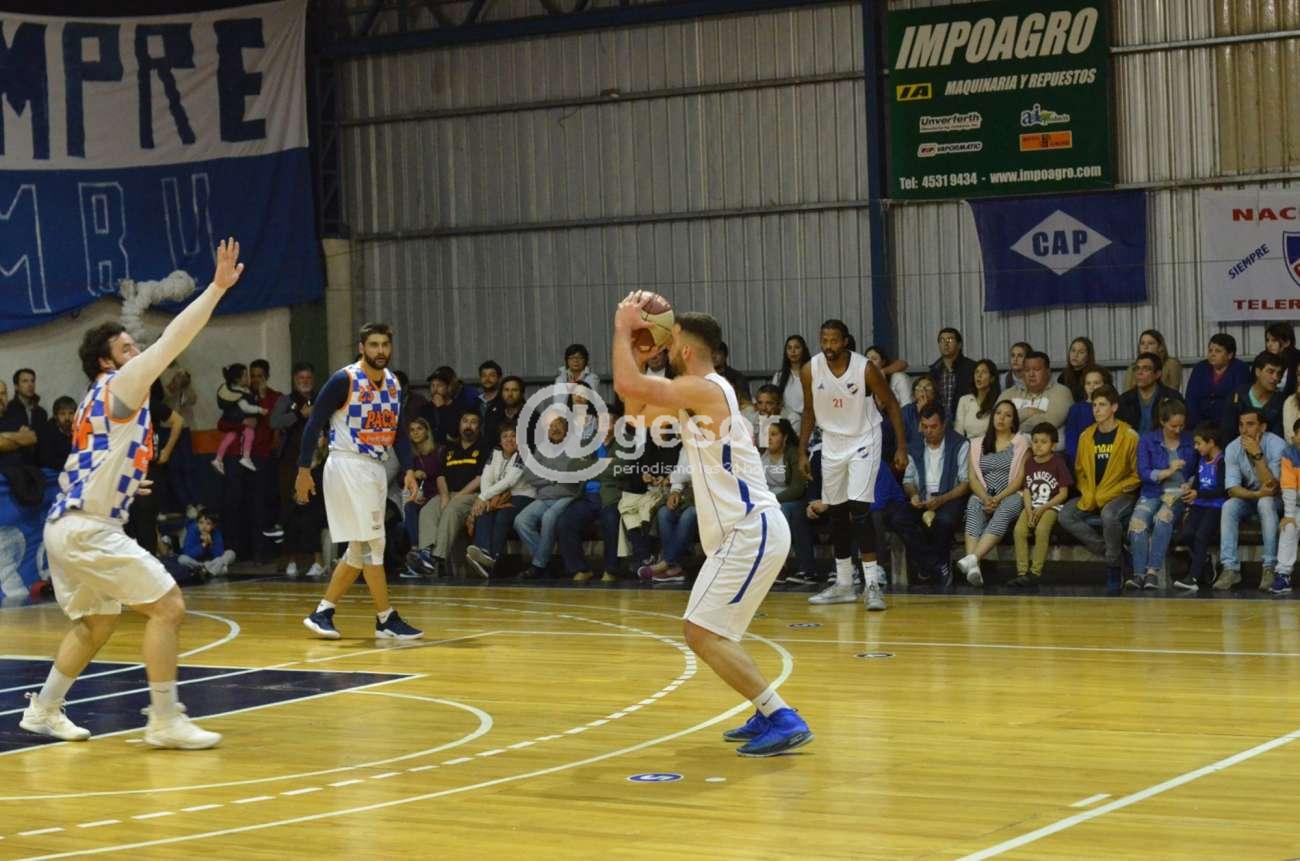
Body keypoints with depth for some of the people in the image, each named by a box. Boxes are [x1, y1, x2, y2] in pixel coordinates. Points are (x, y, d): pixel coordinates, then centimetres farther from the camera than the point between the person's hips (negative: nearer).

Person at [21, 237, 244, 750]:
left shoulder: (97, 403, 19)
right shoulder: (118, 387, -7)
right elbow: (173, 340, -15)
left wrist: (123, 483, 35)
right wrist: (217, 286, -16)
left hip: (68, 524, 10)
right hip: (87, 529, -10)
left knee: (98, 622, 24)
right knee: (167, 607, -10)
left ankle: (43, 711, 29)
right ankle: (165, 722, -10)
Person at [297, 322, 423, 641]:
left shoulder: (393, 383, 9)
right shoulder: (344, 380, -12)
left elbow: (398, 432, 15)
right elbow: (314, 423, -9)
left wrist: (408, 470, 2)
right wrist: (304, 470, -11)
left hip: (376, 468, 8)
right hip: (348, 467, -8)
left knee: (360, 550, 9)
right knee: (371, 543, -8)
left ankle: (322, 612, 15)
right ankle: (387, 619, -2)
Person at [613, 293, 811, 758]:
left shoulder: (705, 388, -15)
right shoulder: (695, 394, 16)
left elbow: (627, 385, -23)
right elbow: (638, 410, 27)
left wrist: (622, 328, -10)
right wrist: (638, 353, 15)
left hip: (751, 531, -10)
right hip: (747, 530, 10)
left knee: (701, 633, -13)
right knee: (711, 630, 21)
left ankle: (784, 721, -16)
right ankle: (768, 715, 24)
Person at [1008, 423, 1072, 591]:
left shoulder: (1058, 463, -3)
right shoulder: (1030, 463, 11)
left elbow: (1063, 493, -5)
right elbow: (1026, 490, 9)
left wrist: (1043, 508, -13)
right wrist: (1029, 510, -9)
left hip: (1051, 506, -4)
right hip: (1032, 506, 4)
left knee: (1041, 530, -32)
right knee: (1019, 530, -23)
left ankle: (1036, 572, -25)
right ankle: (1022, 572, -21)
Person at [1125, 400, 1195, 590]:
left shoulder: (1190, 441, 11)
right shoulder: (1147, 440, 8)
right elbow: (1143, 473, -1)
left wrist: (1190, 484, -3)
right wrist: (1168, 471, -12)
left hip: (1179, 494, -1)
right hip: (1152, 493, 1)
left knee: (1163, 517, -35)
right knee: (1138, 522, -31)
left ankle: (1153, 571, -36)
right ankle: (1139, 573, -31)